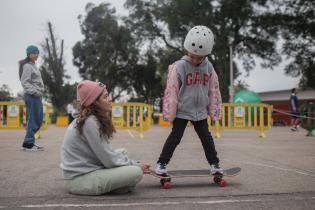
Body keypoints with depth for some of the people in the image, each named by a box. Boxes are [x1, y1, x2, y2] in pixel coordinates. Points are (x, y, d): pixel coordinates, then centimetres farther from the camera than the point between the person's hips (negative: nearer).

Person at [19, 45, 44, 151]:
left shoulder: (33, 65, 21)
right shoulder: (27, 66, -8)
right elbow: (24, 82, -15)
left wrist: (39, 92, 13)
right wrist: (34, 92, -22)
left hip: (37, 95, 10)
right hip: (32, 95, -10)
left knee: (38, 119, 11)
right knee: (33, 119, -8)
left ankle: (30, 140, 20)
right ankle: (28, 144, -2)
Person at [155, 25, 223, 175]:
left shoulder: (208, 67, -2)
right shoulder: (179, 67, -15)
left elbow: (213, 90, 5)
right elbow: (171, 91, -13)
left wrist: (214, 111, 7)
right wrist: (169, 113, -12)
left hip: (200, 112, 4)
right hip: (182, 111, -4)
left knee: (206, 138, 12)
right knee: (175, 137, 0)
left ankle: (214, 163, 24)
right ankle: (161, 163, 10)